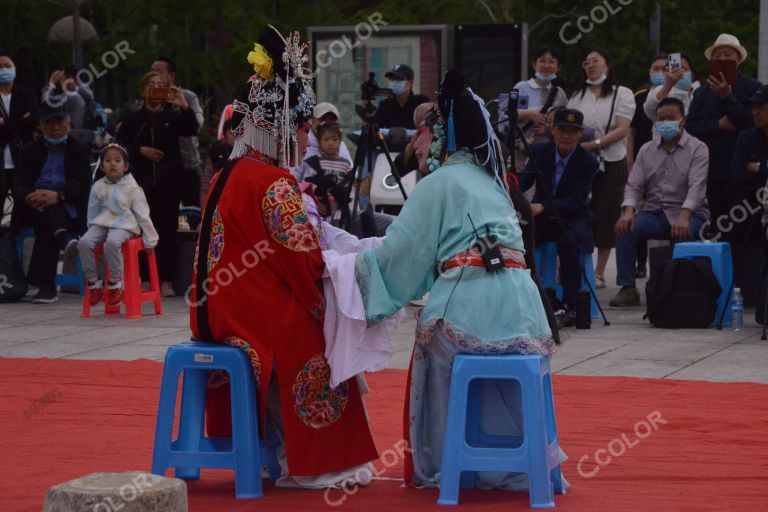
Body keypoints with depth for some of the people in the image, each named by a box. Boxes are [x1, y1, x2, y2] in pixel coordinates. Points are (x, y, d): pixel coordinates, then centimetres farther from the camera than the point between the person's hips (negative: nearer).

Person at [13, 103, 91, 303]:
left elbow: (82, 185, -5)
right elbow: (19, 187, 4)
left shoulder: (80, 150, 14)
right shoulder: (29, 151, 20)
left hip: (68, 210, -1)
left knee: (45, 227, -35)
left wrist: (58, 195, -28)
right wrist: (28, 198, -24)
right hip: (35, 209, 1)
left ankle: (46, 285, -44)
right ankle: (63, 238, -63)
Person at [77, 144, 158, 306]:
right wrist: (92, 229, 15)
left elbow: (143, 214, 3)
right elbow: (92, 212, 18)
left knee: (112, 242, -36)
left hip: (124, 225, -4)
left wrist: (150, 239, 4)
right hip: (102, 223, 4)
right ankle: (93, 282, -9)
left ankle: (115, 283, -20)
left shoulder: (132, 187, 0)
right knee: (84, 242, -24)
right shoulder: (98, 187, 8)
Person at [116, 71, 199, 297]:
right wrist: (140, 151, -8)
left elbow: (191, 130, -6)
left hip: (168, 181, 0)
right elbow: (120, 145, 7)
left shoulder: (172, 116, 11)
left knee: (168, 230, -3)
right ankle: (145, 279, 1)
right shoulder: (133, 120, 12)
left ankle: (166, 280, -2)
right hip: (142, 180, 0)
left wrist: (184, 107, -20)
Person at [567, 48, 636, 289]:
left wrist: (596, 143, -19)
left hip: (611, 162, -3)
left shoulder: (621, 94, 3)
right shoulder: (577, 97, 17)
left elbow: (622, 129, -7)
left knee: (606, 215, -2)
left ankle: (599, 272, 5)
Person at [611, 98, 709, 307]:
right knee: (625, 228, -23)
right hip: (655, 213, 4)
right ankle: (627, 288, -17)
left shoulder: (698, 149, -2)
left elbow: (697, 187, -16)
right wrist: (629, 212, -18)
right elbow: (634, 185, 4)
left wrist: (684, 217, -33)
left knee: (683, 234, -37)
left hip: (689, 213, -4)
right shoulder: (647, 150, 12)